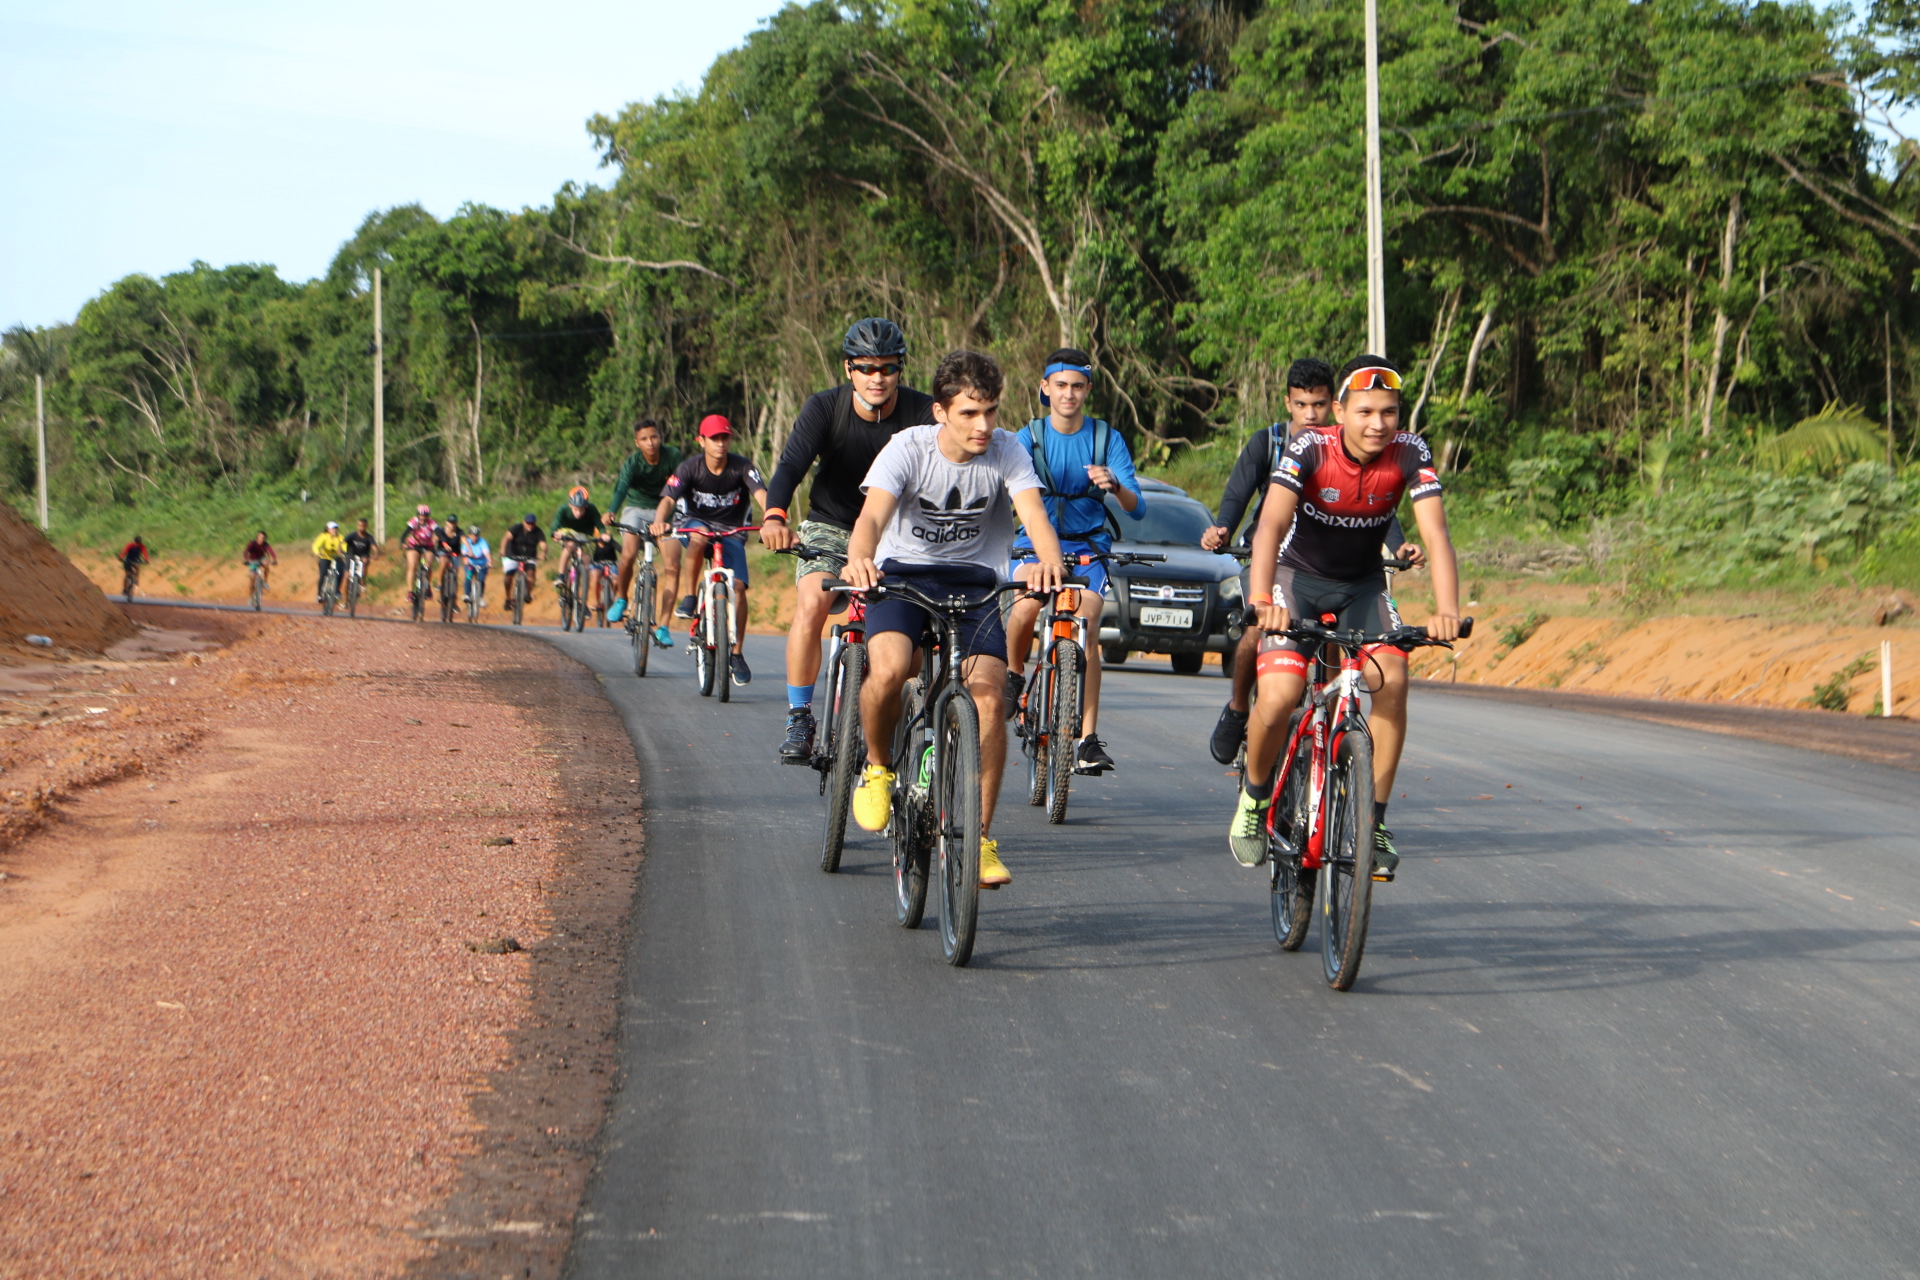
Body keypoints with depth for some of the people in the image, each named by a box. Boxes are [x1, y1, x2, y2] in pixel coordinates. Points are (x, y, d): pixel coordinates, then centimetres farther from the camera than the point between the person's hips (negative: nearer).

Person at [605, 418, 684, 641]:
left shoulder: (673, 456, -16)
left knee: (672, 567, -15)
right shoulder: (632, 463, -19)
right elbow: (621, 488, -36)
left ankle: (662, 626, -10)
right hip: (637, 509, -1)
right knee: (629, 554, -27)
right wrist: (610, 513, -54)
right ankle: (621, 598, 2)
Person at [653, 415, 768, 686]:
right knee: (697, 538, -38)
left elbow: (761, 494, -30)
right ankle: (687, 599, -23)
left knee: (738, 587, -17)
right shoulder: (690, 467, -15)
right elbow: (668, 499, -26)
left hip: (732, 532, 0)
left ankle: (736, 654, -4)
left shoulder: (742, 467, -15)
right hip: (699, 522, 0)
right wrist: (659, 520, -49)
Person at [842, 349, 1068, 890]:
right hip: (903, 573, -2)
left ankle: (980, 837, -5)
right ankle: (877, 767, 1)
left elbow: (1033, 512, -27)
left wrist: (1049, 560, -50)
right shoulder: (908, 449, -16)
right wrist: (858, 559, -54)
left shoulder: (1007, 453, -11)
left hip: (974, 581, 2)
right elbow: (873, 515, -30)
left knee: (989, 694, -19)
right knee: (888, 669, -31)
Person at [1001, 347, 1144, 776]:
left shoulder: (1107, 440, -1)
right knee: (1027, 604, -31)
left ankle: (1087, 740, -20)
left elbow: (1137, 508, -10)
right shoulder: (1028, 438, 0)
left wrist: (1114, 484, -31)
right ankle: (1013, 673, 1)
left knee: (1086, 628, -22)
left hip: (1087, 549, 0)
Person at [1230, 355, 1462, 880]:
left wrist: (1446, 611, -45)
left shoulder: (1410, 454, -19)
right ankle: (1255, 795, 9)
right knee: (1279, 697, -21)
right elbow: (1271, 525, -37)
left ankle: (1373, 818, -9)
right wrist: (1263, 600, -54)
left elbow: (1435, 534, -29)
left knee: (1392, 678, -23)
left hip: (1363, 583, 2)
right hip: (1299, 575, -2)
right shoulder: (1310, 448, -25)